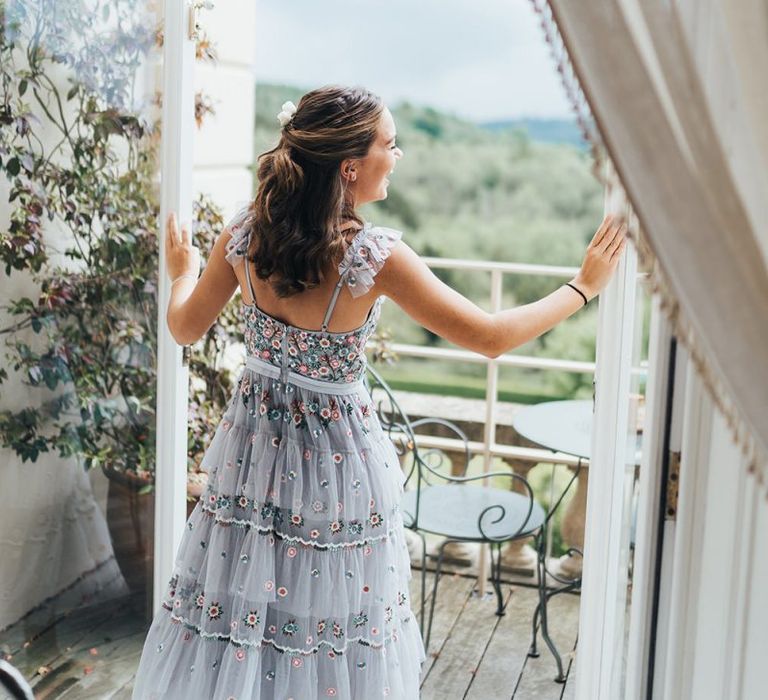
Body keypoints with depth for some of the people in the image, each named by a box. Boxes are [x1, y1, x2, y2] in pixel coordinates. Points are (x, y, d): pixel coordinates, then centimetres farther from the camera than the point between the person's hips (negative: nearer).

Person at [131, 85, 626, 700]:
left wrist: (183, 273, 25)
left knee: (241, 592, 19)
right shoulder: (375, 255, -24)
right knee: (327, 601, 15)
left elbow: (185, 328, 4)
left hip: (258, 442, 5)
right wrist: (583, 287, -6)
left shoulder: (244, 236, -10)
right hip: (335, 455, -4)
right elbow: (491, 337, -18)